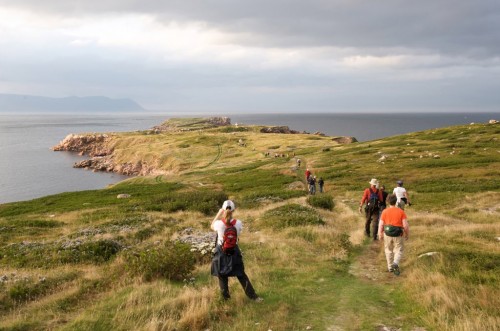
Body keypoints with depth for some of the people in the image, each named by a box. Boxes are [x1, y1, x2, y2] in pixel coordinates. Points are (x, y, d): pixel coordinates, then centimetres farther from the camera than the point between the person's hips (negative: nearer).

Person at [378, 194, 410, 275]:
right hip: (398, 235, -1)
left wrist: (380, 234, 11)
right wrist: (407, 234, 7)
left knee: (388, 250, 19)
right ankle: (395, 263, -12)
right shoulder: (401, 211, -6)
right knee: (399, 250, 13)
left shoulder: (385, 212, -4)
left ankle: (390, 267, 25)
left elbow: (381, 224, -3)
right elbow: (405, 225, -8)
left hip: (387, 234, 1)